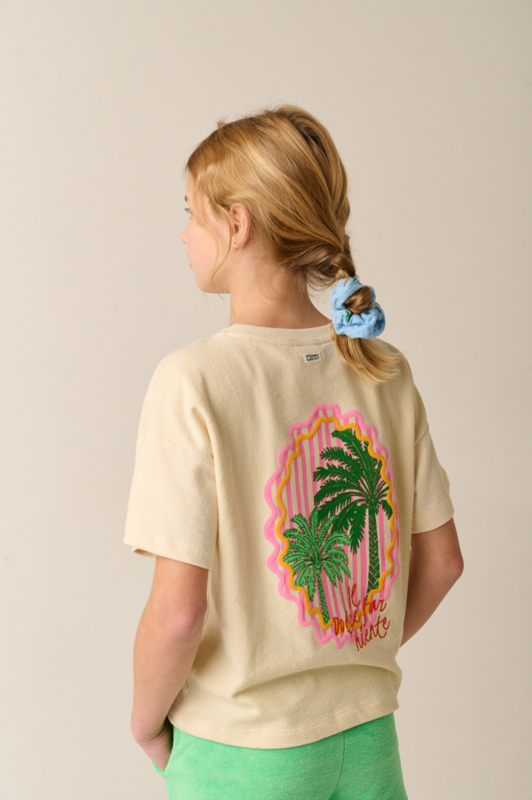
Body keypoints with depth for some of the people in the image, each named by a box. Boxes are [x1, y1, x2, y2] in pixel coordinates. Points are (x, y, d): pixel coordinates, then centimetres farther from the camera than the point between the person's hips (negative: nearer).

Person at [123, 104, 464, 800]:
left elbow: (179, 610, -21)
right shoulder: (384, 368, -4)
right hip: (368, 739, 4)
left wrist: (147, 720, -3)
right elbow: (441, 561, 3)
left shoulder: (193, 381, -19)